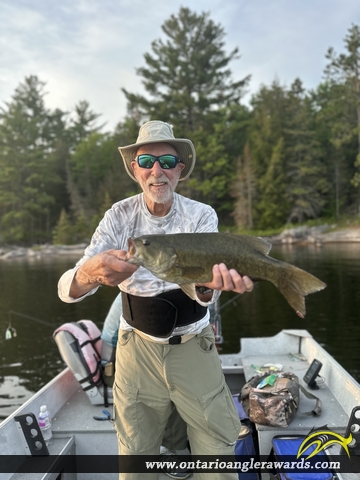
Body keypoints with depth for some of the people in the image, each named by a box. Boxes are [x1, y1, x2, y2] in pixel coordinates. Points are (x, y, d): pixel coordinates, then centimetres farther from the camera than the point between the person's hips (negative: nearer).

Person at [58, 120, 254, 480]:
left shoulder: (202, 215, -9)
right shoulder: (119, 216, -9)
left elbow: (205, 295, -21)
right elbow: (67, 289, -20)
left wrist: (208, 284, -46)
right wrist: (90, 273, -44)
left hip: (194, 345, 0)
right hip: (137, 346, 1)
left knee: (219, 445, 5)